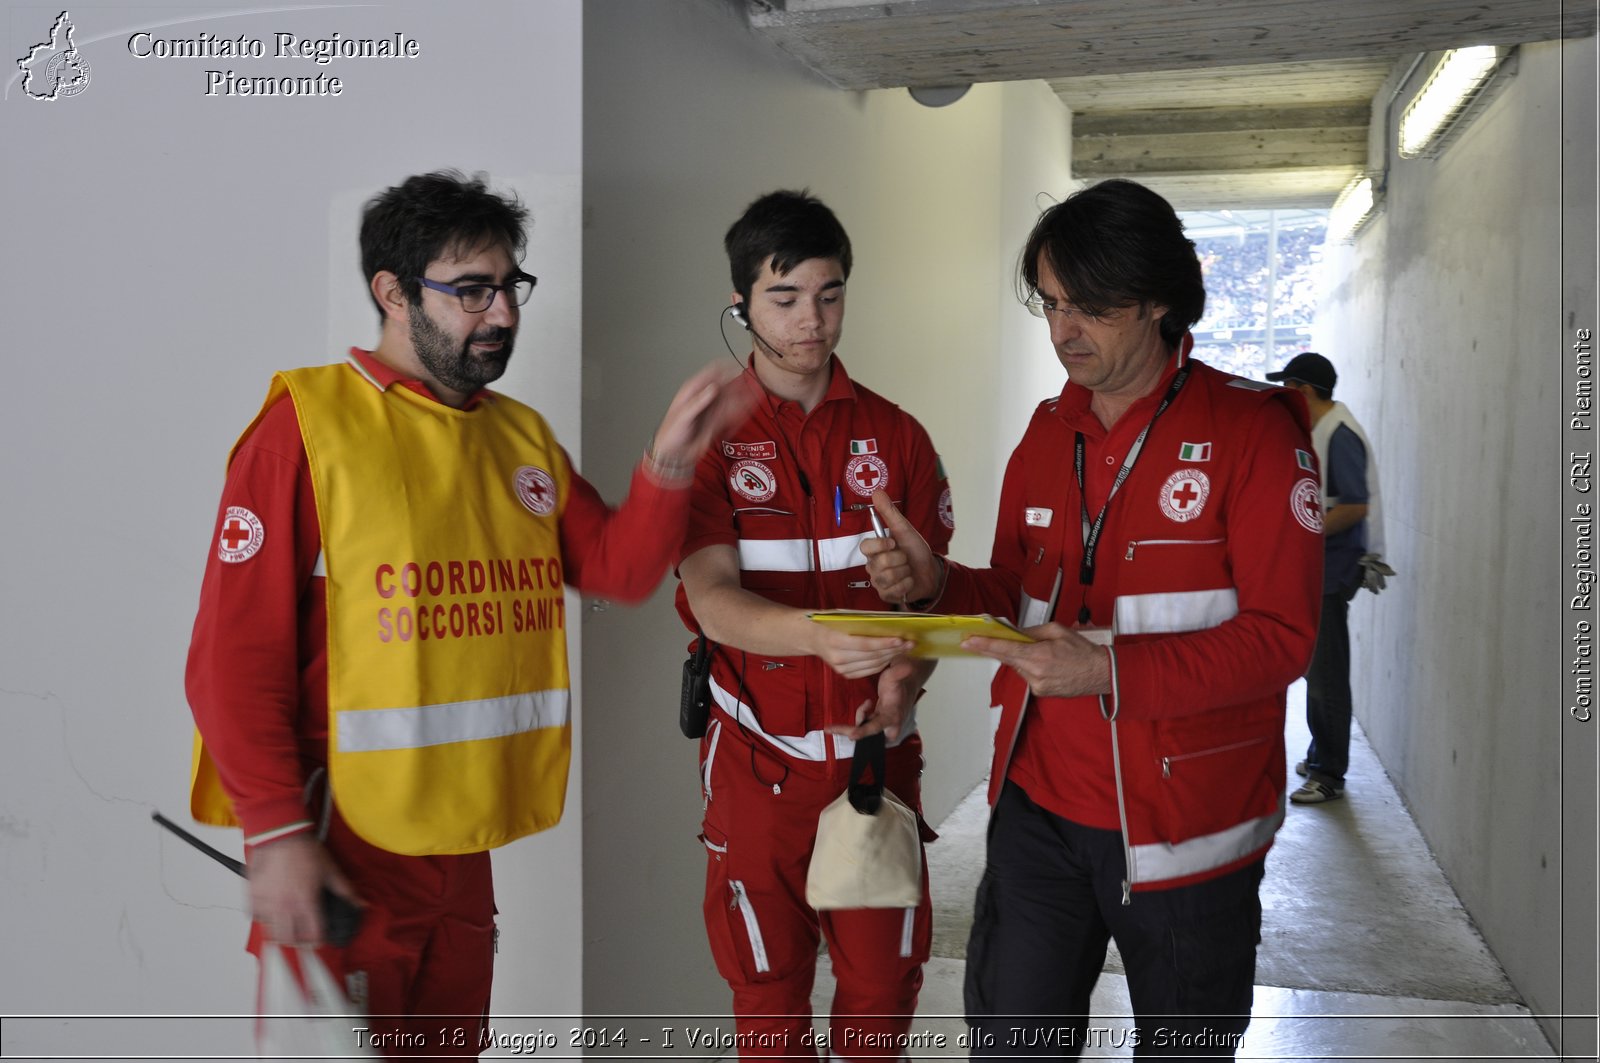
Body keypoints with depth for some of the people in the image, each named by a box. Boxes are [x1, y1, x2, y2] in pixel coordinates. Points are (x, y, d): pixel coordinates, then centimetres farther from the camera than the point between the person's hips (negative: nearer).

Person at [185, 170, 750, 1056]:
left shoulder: (522, 437, 9)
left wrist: (670, 461, -9)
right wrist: (276, 832, -17)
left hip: (465, 847, 7)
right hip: (342, 852, -6)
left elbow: (618, 569, 7)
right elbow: (234, 655, -13)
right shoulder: (308, 424, -10)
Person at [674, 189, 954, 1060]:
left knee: (884, 981, 10)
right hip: (759, 759, -2)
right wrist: (818, 634, -35)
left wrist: (904, 679, -18)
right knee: (768, 987, 11)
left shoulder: (894, 436, 4)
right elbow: (713, 598, -16)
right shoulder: (705, 435, -4)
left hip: (878, 751, 2)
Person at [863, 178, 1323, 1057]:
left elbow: (1280, 637, -15)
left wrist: (1110, 671, -26)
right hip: (1040, 807, 4)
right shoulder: (1047, 433, 8)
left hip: (1186, 821, -4)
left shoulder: (1249, 429, -10)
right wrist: (938, 584, -8)